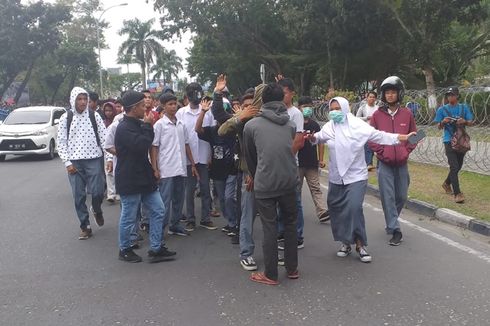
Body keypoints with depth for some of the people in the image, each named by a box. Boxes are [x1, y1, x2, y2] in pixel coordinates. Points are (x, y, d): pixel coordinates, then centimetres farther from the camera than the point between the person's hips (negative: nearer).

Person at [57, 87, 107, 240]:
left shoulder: (94, 116, 2)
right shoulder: (66, 118, 2)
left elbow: (104, 138, 1)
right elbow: (61, 142, 2)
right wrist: (67, 162, -5)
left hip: (94, 160, 0)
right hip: (74, 162, 1)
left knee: (97, 192, -7)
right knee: (79, 196, 4)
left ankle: (96, 210, 28)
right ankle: (85, 226, 18)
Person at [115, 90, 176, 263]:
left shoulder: (138, 124, 13)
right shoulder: (124, 128, -18)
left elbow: (146, 143, 19)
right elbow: (142, 145, -28)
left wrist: (147, 125, 4)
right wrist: (148, 125, -16)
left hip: (144, 177, 9)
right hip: (129, 181, -9)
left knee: (158, 210, 8)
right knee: (129, 217, 5)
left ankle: (156, 249, 16)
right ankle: (124, 249, 24)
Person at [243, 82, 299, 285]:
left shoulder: (251, 125, 0)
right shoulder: (291, 124, 7)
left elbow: (249, 155, 11)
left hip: (264, 183, -3)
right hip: (289, 181, 3)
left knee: (269, 228, 5)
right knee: (290, 224, 17)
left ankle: (270, 275, 14)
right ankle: (292, 269, 27)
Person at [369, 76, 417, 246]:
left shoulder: (406, 114, 2)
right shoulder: (377, 115, -2)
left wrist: (406, 151, 0)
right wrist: (381, 151, -7)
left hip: (401, 163, 2)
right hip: (384, 163, -2)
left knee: (402, 196, 12)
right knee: (388, 197, -3)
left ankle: (391, 221, 36)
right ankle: (395, 230, 4)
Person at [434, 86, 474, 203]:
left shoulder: (464, 107, 6)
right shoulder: (442, 109, 2)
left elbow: (471, 123, 2)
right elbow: (439, 127, 2)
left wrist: (464, 121, -19)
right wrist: (443, 122, -20)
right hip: (449, 141, -3)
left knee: (458, 166, 14)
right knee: (454, 166, -12)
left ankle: (447, 183, 38)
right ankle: (457, 193, -12)